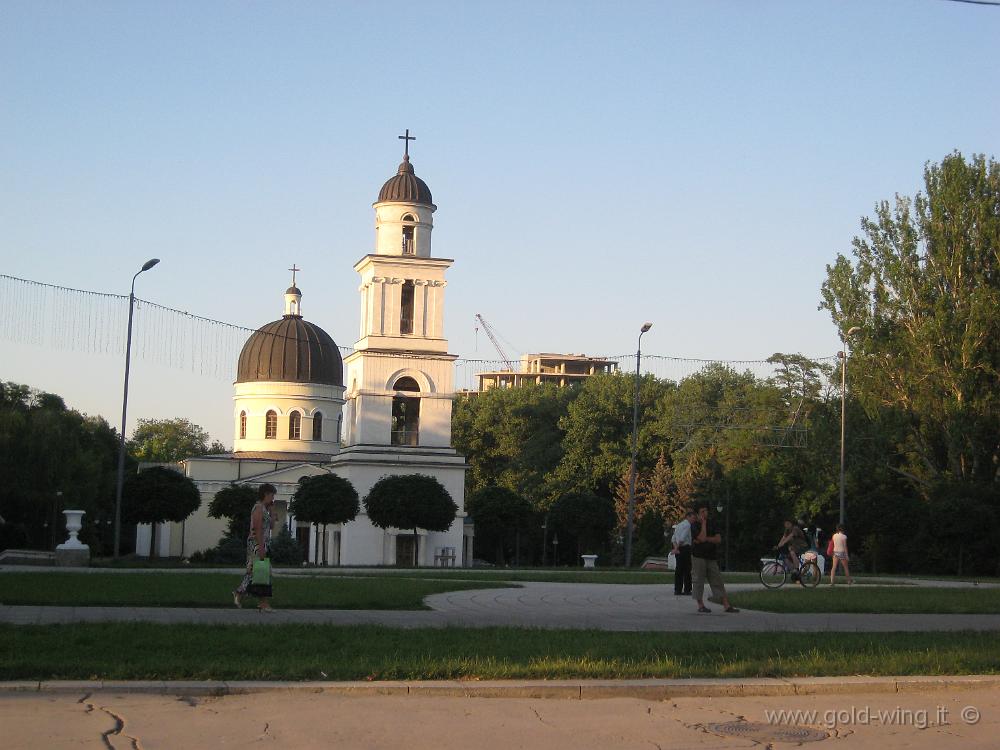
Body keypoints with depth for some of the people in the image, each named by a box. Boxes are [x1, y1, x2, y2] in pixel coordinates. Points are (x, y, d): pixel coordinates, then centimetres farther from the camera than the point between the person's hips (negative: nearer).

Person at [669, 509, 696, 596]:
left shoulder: (679, 525, 19)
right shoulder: (687, 525, -10)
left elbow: (673, 539, 13)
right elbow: (682, 538, -20)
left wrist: (676, 548, 1)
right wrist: (677, 548, -17)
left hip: (679, 549, 8)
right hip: (685, 548, -8)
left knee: (679, 570, 7)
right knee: (687, 570, -3)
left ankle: (677, 590, 6)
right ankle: (687, 590, -2)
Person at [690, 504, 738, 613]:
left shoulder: (711, 525, 13)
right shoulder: (694, 525, -4)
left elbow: (718, 539, 1)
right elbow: (702, 538, -20)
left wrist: (706, 539, -11)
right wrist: (703, 523, -12)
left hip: (711, 558, 5)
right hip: (698, 557, -5)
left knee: (717, 582, 3)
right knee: (698, 581, -3)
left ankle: (726, 605, 1)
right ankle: (700, 605, 6)